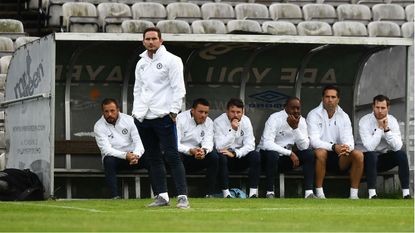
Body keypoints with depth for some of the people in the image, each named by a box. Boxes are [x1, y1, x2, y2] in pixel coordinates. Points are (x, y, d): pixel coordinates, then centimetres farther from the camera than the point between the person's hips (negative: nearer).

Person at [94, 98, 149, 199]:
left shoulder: (128, 120, -2)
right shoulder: (99, 126, -8)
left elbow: (138, 142, -8)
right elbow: (106, 149, -20)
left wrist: (136, 155, -32)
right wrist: (125, 155, -36)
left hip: (133, 155, 2)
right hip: (114, 157, -2)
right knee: (109, 160, -37)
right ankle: (115, 196, -38)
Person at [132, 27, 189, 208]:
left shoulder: (171, 60, -2)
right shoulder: (141, 64, 17)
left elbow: (178, 88, -7)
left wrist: (173, 110, -14)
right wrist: (136, 112, 12)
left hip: (163, 117, -7)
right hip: (143, 118, 7)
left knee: (172, 156, -10)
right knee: (154, 158, 7)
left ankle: (182, 196, -13)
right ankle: (161, 196, 11)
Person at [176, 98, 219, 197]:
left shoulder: (208, 122, 4)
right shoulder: (180, 119, -12)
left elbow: (208, 142, -10)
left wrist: (204, 150, -35)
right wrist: (190, 151, -39)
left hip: (196, 157, 4)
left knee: (213, 156, -22)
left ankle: (210, 194, -22)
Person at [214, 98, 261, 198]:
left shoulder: (246, 121, -5)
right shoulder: (218, 122, -15)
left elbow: (250, 145, -13)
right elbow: (220, 147, -25)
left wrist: (235, 153, -29)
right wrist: (233, 130, -32)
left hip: (240, 156, 3)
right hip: (225, 157, -3)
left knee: (255, 155, -24)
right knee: (221, 157, -36)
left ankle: (253, 193, -26)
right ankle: (226, 193, -31)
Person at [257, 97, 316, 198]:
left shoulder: (301, 121, -2)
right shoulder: (275, 119, -18)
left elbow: (304, 147, -12)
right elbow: (267, 144, -31)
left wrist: (295, 128, -26)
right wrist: (290, 153, -33)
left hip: (286, 157, 5)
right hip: (267, 154, -5)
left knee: (309, 154, -16)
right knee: (273, 154, -38)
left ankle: (309, 192, -19)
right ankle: (270, 193, -27)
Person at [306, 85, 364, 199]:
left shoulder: (344, 116, 8)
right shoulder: (314, 115, -5)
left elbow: (348, 139, -2)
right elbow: (313, 140, -16)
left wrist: (347, 147, -29)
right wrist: (333, 147, -32)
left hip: (339, 158, 4)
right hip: (322, 154, -4)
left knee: (358, 154, -23)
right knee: (321, 152, -38)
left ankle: (354, 195, -20)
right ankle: (319, 193, -30)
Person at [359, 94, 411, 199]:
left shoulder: (392, 121, -7)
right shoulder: (365, 121, -17)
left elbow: (397, 147, -19)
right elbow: (369, 147, -28)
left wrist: (387, 129, -27)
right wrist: (379, 128, -27)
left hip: (386, 158, 3)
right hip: (370, 159, -3)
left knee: (401, 154, -24)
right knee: (371, 155, -35)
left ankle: (406, 193, -24)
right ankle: (372, 194, -37)